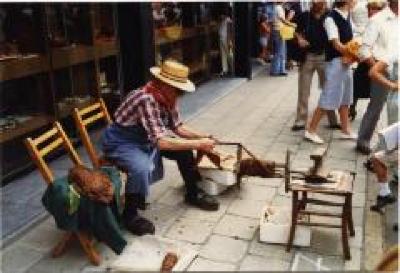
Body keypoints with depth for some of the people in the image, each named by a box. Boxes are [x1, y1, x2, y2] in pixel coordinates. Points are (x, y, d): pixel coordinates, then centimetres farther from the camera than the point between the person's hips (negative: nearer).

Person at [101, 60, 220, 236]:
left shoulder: (167, 98, -7)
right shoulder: (147, 99, -34)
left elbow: (177, 127, 5)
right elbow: (161, 142, -39)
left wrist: (202, 137, -10)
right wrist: (199, 144, -34)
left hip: (145, 138, 9)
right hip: (120, 142, -8)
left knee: (184, 150, 1)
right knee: (142, 168, -36)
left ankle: (193, 194, 19)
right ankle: (129, 215, -12)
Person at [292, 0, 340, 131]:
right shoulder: (305, 16, 1)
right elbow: (297, 31, 14)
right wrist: (299, 38, -6)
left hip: (324, 57, -1)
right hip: (307, 56, 1)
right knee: (303, 90, 5)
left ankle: (333, 120, 20)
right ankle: (300, 121, 14)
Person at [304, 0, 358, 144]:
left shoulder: (347, 17, 10)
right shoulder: (331, 18, -14)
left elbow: (351, 40, 10)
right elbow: (337, 45, -17)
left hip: (347, 62, 8)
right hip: (335, 62, -8)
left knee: (345, 98, 15)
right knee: (328, 98, -6)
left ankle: (346, 130, 26)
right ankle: (310, 131, 4)